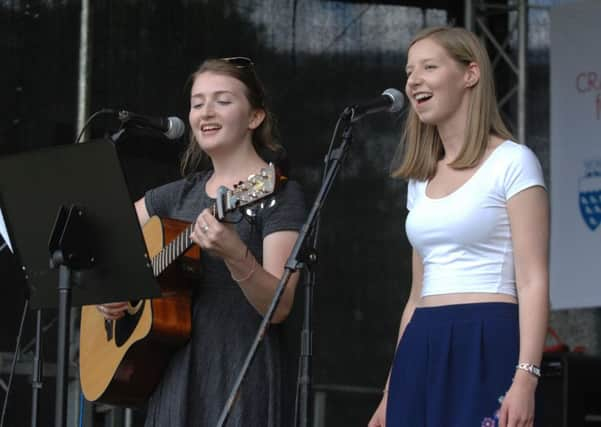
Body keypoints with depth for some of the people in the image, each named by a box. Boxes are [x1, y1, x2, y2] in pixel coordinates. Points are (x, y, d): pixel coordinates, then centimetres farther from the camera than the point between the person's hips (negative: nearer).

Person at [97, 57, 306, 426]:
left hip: (241, 378, -5)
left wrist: (235, 255, -33)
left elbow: (279, 307, -16)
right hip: (174, 373, 6)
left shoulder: (279, 192, -6)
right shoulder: (181, 194, 12)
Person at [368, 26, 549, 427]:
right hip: (422, 355, 7)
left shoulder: (511, 162, -2)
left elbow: (533, 282, -10)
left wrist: (526, 377, -21)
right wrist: (391, 393, 18)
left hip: (485, 349, -7)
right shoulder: (421, 179, 18)